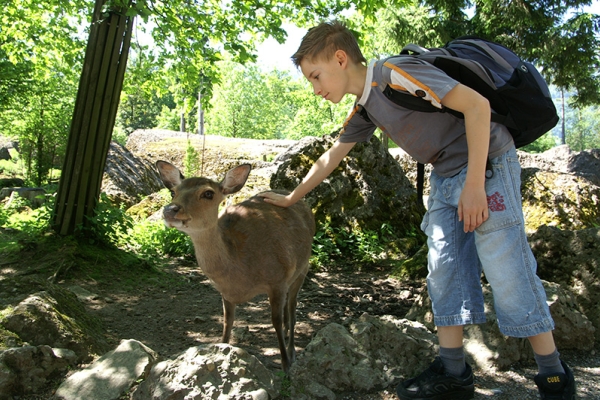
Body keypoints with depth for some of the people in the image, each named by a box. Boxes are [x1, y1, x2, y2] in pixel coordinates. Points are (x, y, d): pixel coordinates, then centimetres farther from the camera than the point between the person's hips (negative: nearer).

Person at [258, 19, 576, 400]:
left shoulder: (396, 74, -20)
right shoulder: (364, 110, 9)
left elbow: (476, 104, -22)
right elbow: (330, 159, 21)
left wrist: (474, 183, -24)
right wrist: (290, 199, 27)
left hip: (487, 164, -9)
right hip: (445, 176, 9)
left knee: (506, 269, -8)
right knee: (444, 269, 5)